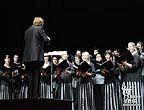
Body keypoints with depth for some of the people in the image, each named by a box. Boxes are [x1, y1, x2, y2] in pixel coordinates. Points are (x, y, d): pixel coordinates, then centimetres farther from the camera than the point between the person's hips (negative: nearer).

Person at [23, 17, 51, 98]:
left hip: (27, 57, 6)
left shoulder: (27, 31, 17)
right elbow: (46, 39, -8)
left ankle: (30, 95, 8)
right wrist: (49, 39, 15)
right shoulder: (39, 29, -1)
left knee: (30, 76, 9)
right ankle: (35, 95, -7)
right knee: (36, 76, -4)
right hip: (37, 56, -6)